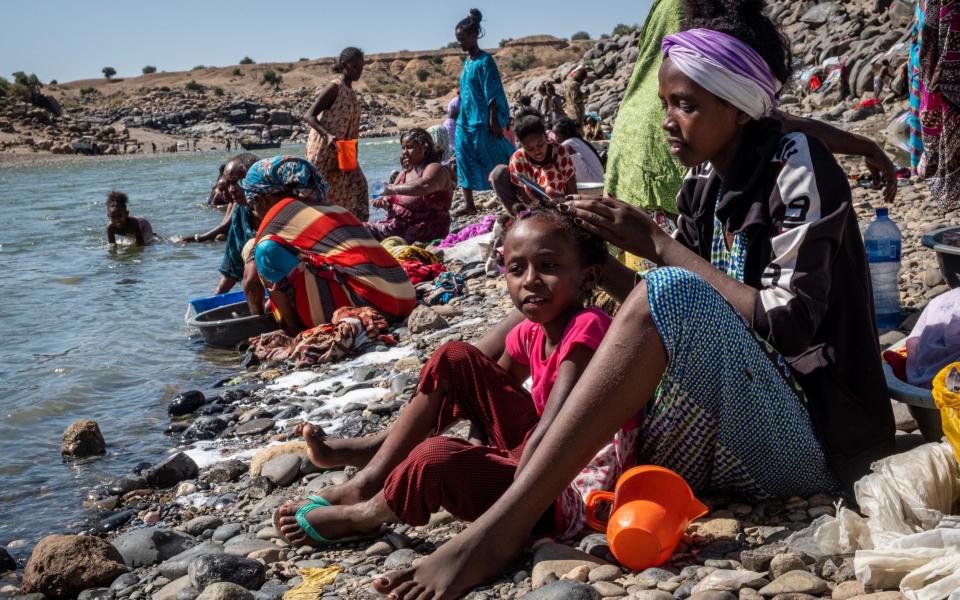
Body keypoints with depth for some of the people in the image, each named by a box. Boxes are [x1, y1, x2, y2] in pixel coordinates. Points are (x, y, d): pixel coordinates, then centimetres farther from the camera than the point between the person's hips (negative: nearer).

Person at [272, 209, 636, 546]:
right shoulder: (531, 334, 5)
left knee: (437, 457, -30)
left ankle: (365, 515, 2)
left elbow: (551, 432, -30)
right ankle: (368, 479, 6)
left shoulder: (586, 329, -21)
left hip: (570, 498, -9)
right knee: (454, 359, 6)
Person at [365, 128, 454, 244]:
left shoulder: (435, 169, -8)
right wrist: (384, 201, -7)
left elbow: (425, 185, -30)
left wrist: (393, 189, -35)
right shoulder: (404, 173, 18)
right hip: (398, 225, 8)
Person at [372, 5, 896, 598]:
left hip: (811, 432, -8)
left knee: (668, 296, -33)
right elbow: (670, 325, 8)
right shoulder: (703, 182, 10)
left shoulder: (797, 164, -10)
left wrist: (660, 246, -17)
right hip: (730, 419, 8)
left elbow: (789, 326, -19)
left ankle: (501, 529, -35)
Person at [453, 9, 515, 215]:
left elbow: (492, 94, -15)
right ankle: (469, 204, 9)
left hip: (482, 121, -8)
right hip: (465, 121, 8)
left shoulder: (484, 61, -11)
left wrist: (494, 122, -18)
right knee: (465, 160, 5)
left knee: (496, 160, -2)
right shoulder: (467, 62, 12)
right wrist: (461, 117, 16)